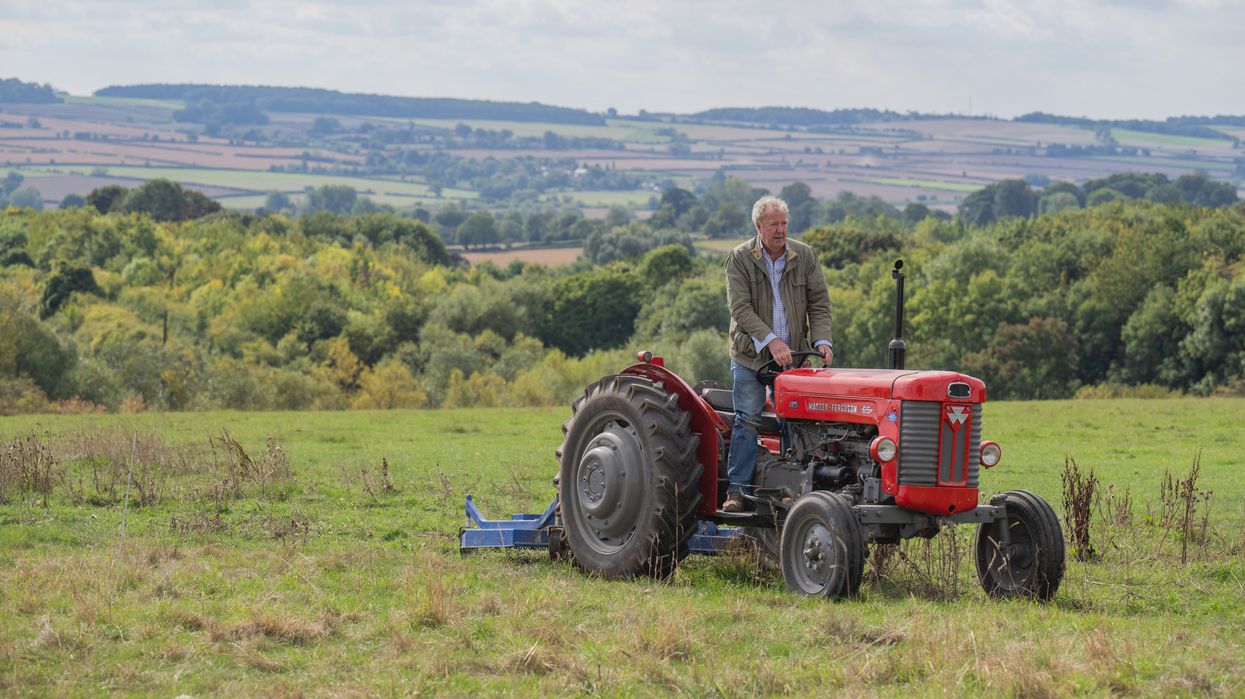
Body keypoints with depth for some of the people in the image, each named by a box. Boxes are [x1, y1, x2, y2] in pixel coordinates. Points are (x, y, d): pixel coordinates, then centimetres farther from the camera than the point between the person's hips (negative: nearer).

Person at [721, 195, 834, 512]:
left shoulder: (805, 257, 2)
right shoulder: (740, 259, -7)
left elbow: (819, 304, 3)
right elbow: (740, 308, -15)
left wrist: (822, 340, -14)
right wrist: (771, 341, -25)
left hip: (792, 355, 3)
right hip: (751, 355, -3)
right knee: (747, 420, -3)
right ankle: (737, 489, 1)